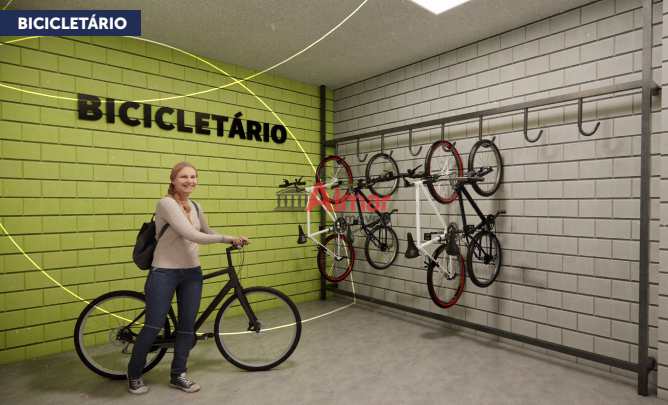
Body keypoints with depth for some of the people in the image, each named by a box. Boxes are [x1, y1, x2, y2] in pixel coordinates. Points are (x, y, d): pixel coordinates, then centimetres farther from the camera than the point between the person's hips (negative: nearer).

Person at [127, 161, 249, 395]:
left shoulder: (195, 207, 8)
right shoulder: (166, 203, -15)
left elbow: (207, 233, 22)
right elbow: (192, 235, -25)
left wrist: (232, 241, 8)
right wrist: (228, 238, -20)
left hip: (192, 273, 7)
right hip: (164, 273, -6)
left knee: (187, 326, 10)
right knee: (153, 327, 2)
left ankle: (178, 375, 28)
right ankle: (134, 375, 27)